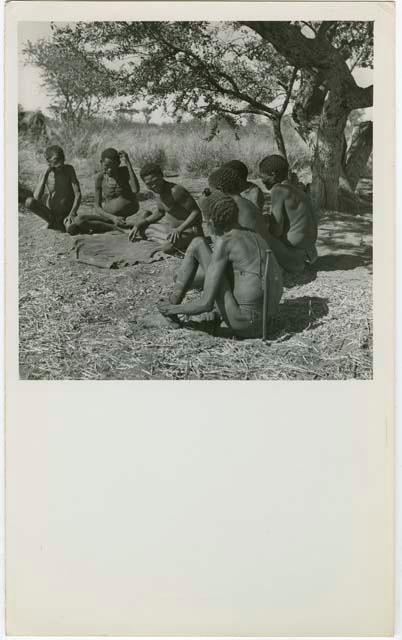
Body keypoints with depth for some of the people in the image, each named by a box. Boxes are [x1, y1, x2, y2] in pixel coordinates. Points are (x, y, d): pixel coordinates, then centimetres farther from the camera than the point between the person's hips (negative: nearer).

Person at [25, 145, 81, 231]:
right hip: (50, 213, 1)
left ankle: (65, 222, 3)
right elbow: (36, 198, -21)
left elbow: (78, 194, -11)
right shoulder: (45, 174, -7)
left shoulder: (69, 169, -9)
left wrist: (72, 214, -23)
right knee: (29, 201, -25)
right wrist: (45, 174, -23)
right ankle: (54, 222, -6)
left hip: (66, 214, -1)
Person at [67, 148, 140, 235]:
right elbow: (97, 206, -6)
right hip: (107, 214, 1)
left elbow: (136, 190, -29)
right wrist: (112, 218, -26)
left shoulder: (125, 171, -9)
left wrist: (128, 163, -25)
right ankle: (116, 227, -25)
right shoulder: (99, 177, -6)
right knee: (79, 220, -21)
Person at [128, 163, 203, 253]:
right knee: (143, 215, 16)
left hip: (189, 231, -9)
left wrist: (179, 229, -38)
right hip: (171, 226, 9)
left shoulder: (176, 190, -29)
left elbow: (197, 213, -27)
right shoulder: (159, 189, -1)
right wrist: (138, 225, 5)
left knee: (167, 247, -37)